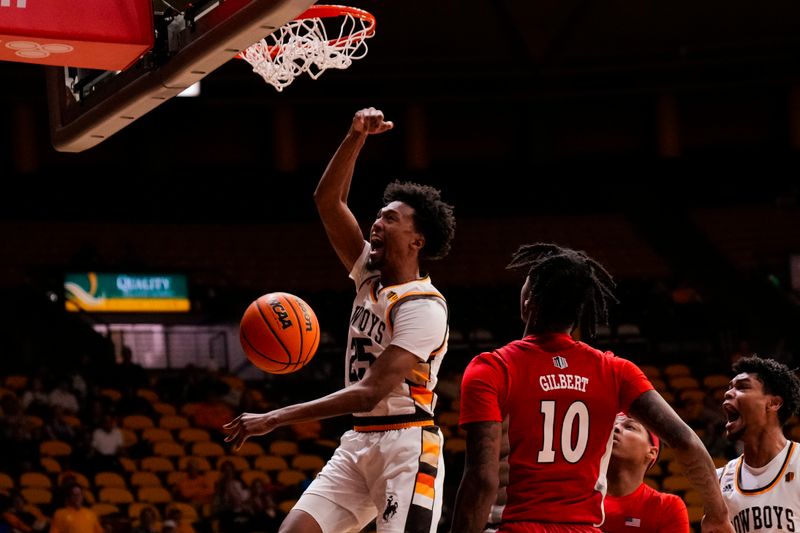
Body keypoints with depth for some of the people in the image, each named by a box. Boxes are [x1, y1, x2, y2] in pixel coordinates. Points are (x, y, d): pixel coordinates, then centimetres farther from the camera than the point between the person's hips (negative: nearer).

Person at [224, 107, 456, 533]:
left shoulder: (423, 307, -15)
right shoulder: (371, 277, 10)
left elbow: (369, 393, -22)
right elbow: (327, 200, 10)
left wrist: (275, 418, -25)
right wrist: (356, 138, -6)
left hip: (406, 448, -8)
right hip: (358, 443, 8)